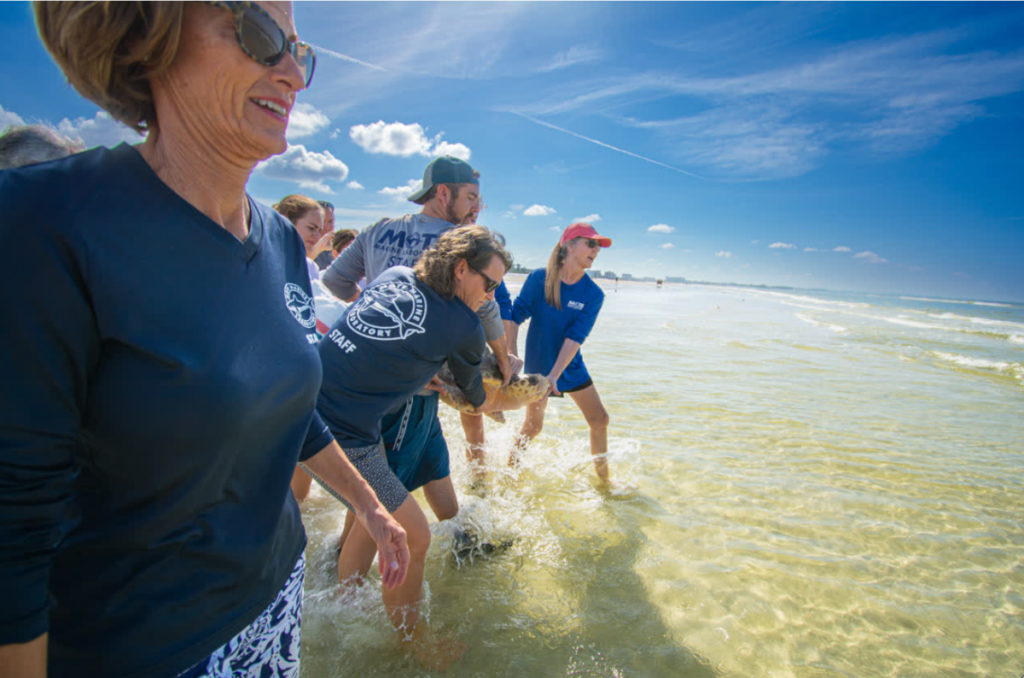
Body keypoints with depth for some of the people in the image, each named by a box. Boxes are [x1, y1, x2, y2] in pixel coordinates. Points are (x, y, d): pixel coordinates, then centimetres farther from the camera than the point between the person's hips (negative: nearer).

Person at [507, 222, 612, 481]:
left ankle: (603, 478, 24)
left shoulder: (593, 294, -9)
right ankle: (511, 466, 33)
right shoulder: (539, 278, -14)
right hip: (538, 365, -3)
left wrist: (554, 375, -24)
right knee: (533, 424, 6)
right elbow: (515, 316, -12)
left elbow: (575, 337, -16)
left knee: (599, 419, 4)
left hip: (571, 367, 3)